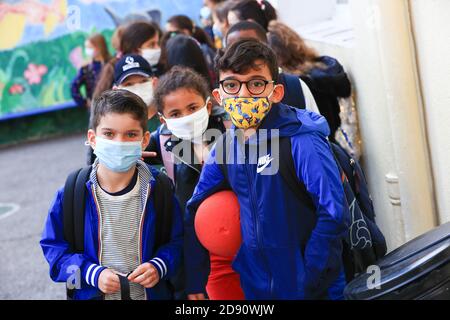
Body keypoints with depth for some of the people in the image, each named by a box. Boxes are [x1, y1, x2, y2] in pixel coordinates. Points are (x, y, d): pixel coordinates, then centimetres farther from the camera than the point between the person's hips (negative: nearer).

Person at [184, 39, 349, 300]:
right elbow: (195, 211, 8)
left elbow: (334, 216, -23)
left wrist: (306, 283, -20)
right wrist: (194, 283, 5)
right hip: (255, 289, 6)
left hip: (312, 289, -5)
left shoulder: (303, 144, -19)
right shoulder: (224, 148, -1)